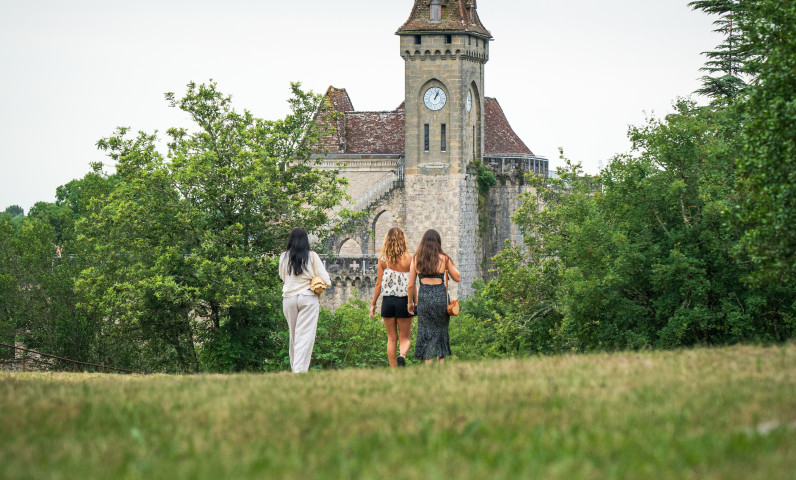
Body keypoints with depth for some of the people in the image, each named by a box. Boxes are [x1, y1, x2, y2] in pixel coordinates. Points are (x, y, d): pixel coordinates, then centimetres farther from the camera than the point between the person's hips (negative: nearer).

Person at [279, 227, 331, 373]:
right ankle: (300, 369, -15)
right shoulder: (312, 256, -4)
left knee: (293, 336, 13)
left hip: (288, 298, 3)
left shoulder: (284, 257, 2)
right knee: (305, 335, -5)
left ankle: (294, 368, 17)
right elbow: (325, 279, -2)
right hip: (308, 297, -3)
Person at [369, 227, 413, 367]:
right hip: (403, 301, -1)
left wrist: (373, 304, 8)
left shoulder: (383, 260, -2)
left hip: (388, 301, 1)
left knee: (391, 338, 10)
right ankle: (402, 356, -25)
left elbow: (379, 284, 0)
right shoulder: (408, 259, -5)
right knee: (405, 338, 7)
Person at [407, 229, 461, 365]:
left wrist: (411, 302, 15)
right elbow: (457, 278, 7)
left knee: (426, 334, 3)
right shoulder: (444, 258, -1)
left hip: (424, 297, 0)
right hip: (440, 296, 0)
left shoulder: (416, 259, 3)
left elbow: (411, 284, 3)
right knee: (441, 332, 14)